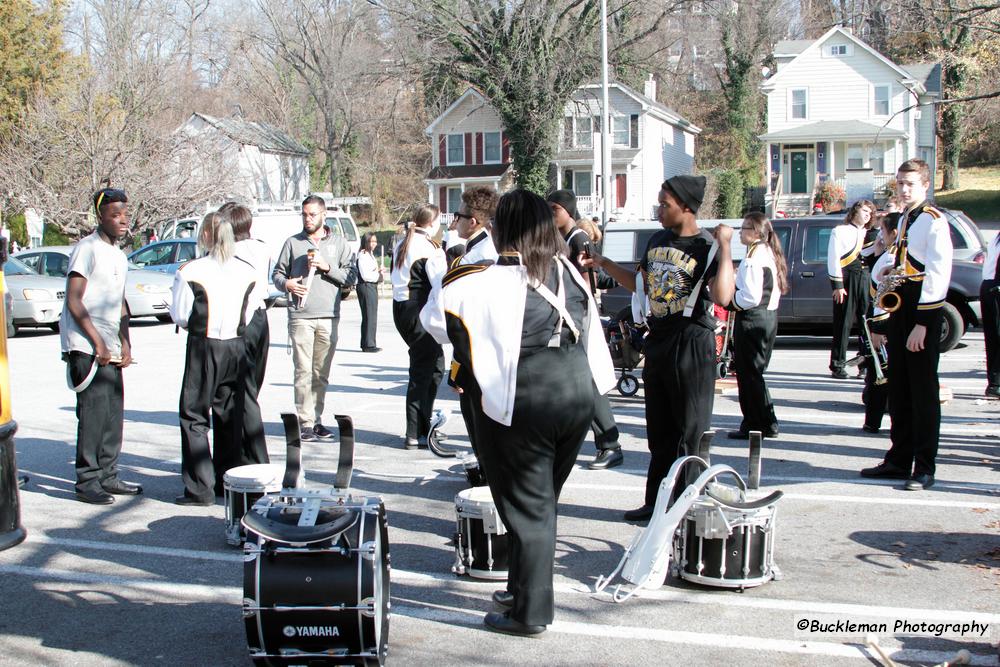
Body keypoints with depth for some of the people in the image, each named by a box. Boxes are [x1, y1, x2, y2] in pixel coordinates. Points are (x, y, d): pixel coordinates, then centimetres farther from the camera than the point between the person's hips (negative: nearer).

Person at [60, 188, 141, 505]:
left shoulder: (119, 256, 17)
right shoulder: (87, 249, -9)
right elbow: (73, 302, -14)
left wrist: (124, 344, 12)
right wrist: (98, 343, -14)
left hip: (110, 349, 8)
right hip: (85, 347, -8)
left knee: (114, 413, 8)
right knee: (94, 412, -9)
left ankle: (108, 476, 16)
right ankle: (87, 481, -3)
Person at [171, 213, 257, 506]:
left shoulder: (191, 272, -12)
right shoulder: (246, 272, 1)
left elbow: (180, 316, -7)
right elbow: (248, 314, 4)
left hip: (204, 348, -4)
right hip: (236, 346, 5)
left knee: (194, 416, 4)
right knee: (229, 416, 15)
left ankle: (200, 488, 0)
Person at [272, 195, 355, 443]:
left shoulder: (338, 243, 12)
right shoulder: (293, 243, 11)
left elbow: (351, 277, 5)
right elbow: (277, 272, 13)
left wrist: (327, 267, -8)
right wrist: (286, 284, -8)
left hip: (329, 316, 1)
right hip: (300, 316, -1)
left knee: (322, 373, 6)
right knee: (304, 371, -6)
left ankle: (317, 420, 14)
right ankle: (305, 423, -4)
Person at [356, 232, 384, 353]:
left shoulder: (370, 254, 19)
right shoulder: (362, 255, -13)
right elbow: (365, 275, -19)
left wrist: (379, 271, 8)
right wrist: (379, 275, -7)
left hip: (372, 286, 10)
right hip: (366, 287, -10)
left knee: (371, 317, 13)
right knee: (369, 317, -10)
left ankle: (366, 344, 19)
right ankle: (368, 345, -7)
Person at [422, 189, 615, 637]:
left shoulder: (486, 282, -11)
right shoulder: (569, 273, 6)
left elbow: (434, 318, -3)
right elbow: (587, 329, 13)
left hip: (522, 404, -6)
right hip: (578, 394, 6)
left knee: (527, 507, 4)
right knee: (543, 502, 18)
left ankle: (531, 613, 11)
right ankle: (523, 588, 32)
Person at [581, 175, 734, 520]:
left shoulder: (707, 247, -12)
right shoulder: (658, 240, 9)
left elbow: (722, 297, -29)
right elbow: (640, 284, 22)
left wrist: (724, 246, -24)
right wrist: (603, 264, 16)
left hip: (691, 344, -7)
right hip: (657, 342, 7)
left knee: (690, 432, -1)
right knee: (659, 431, 14)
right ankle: (656, 501, 23)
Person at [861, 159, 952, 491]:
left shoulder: (934, 221, -12)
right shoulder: (903, 220, 15)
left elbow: (938, 274, -18)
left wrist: (922, 323, -21)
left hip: (923, 314, -8)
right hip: (899, 311, 9)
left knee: (923, 392, -2)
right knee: (899, 391, 12)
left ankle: (924, 469, 5)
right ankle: (899, 460, 21)